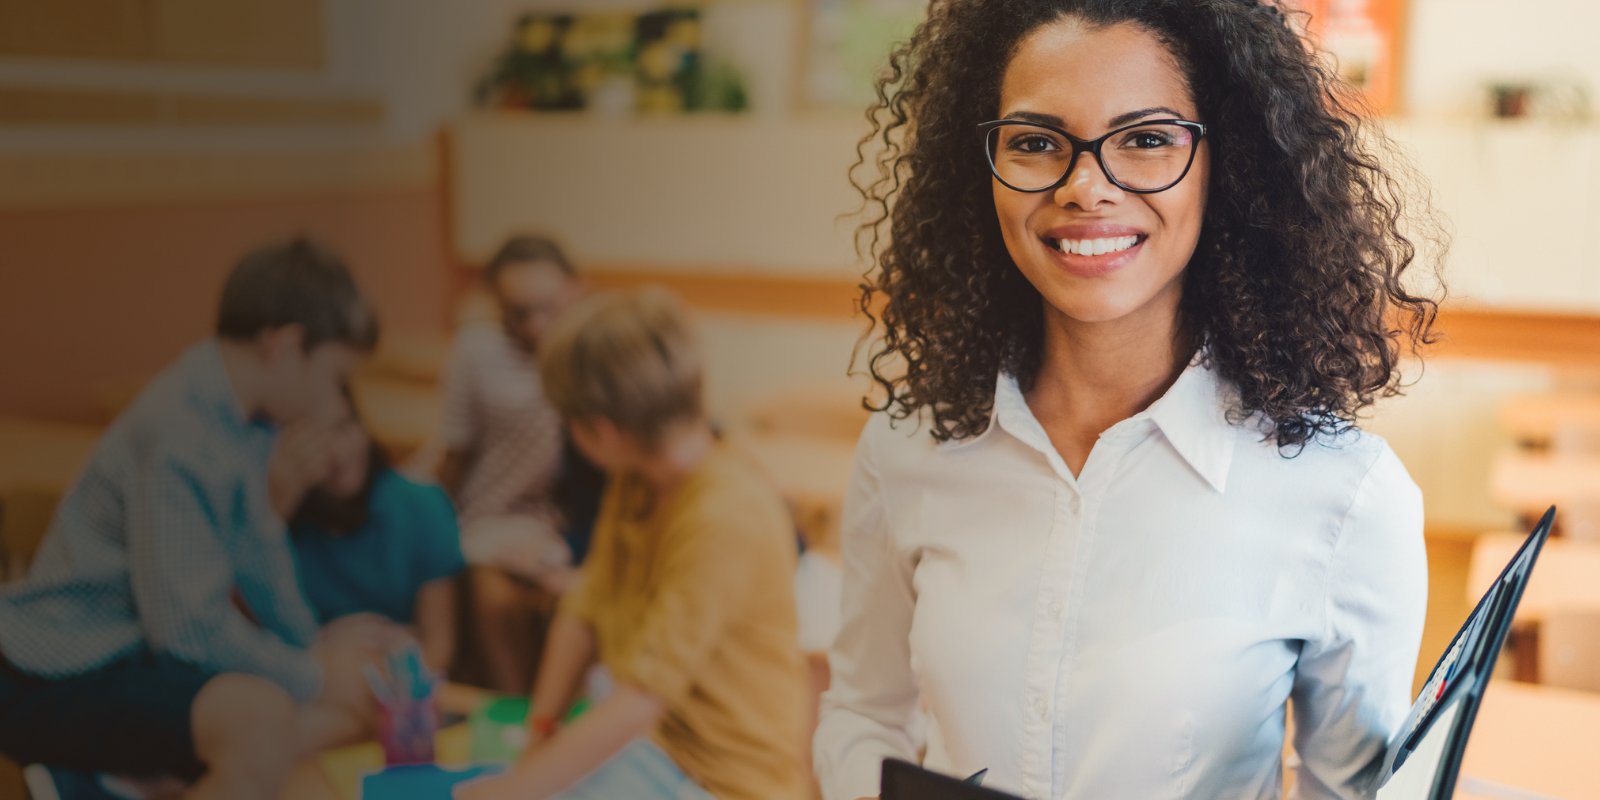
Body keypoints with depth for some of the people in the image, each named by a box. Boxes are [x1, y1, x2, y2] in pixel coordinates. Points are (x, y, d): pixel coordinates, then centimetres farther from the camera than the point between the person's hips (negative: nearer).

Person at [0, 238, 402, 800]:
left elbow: (256, 567, 14)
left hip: (140, 648, 10)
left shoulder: (253, 421, 2)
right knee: (262, 718, -33)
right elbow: (188, 625, -24)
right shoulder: (178, 435, -24)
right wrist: (314, 675, -12)